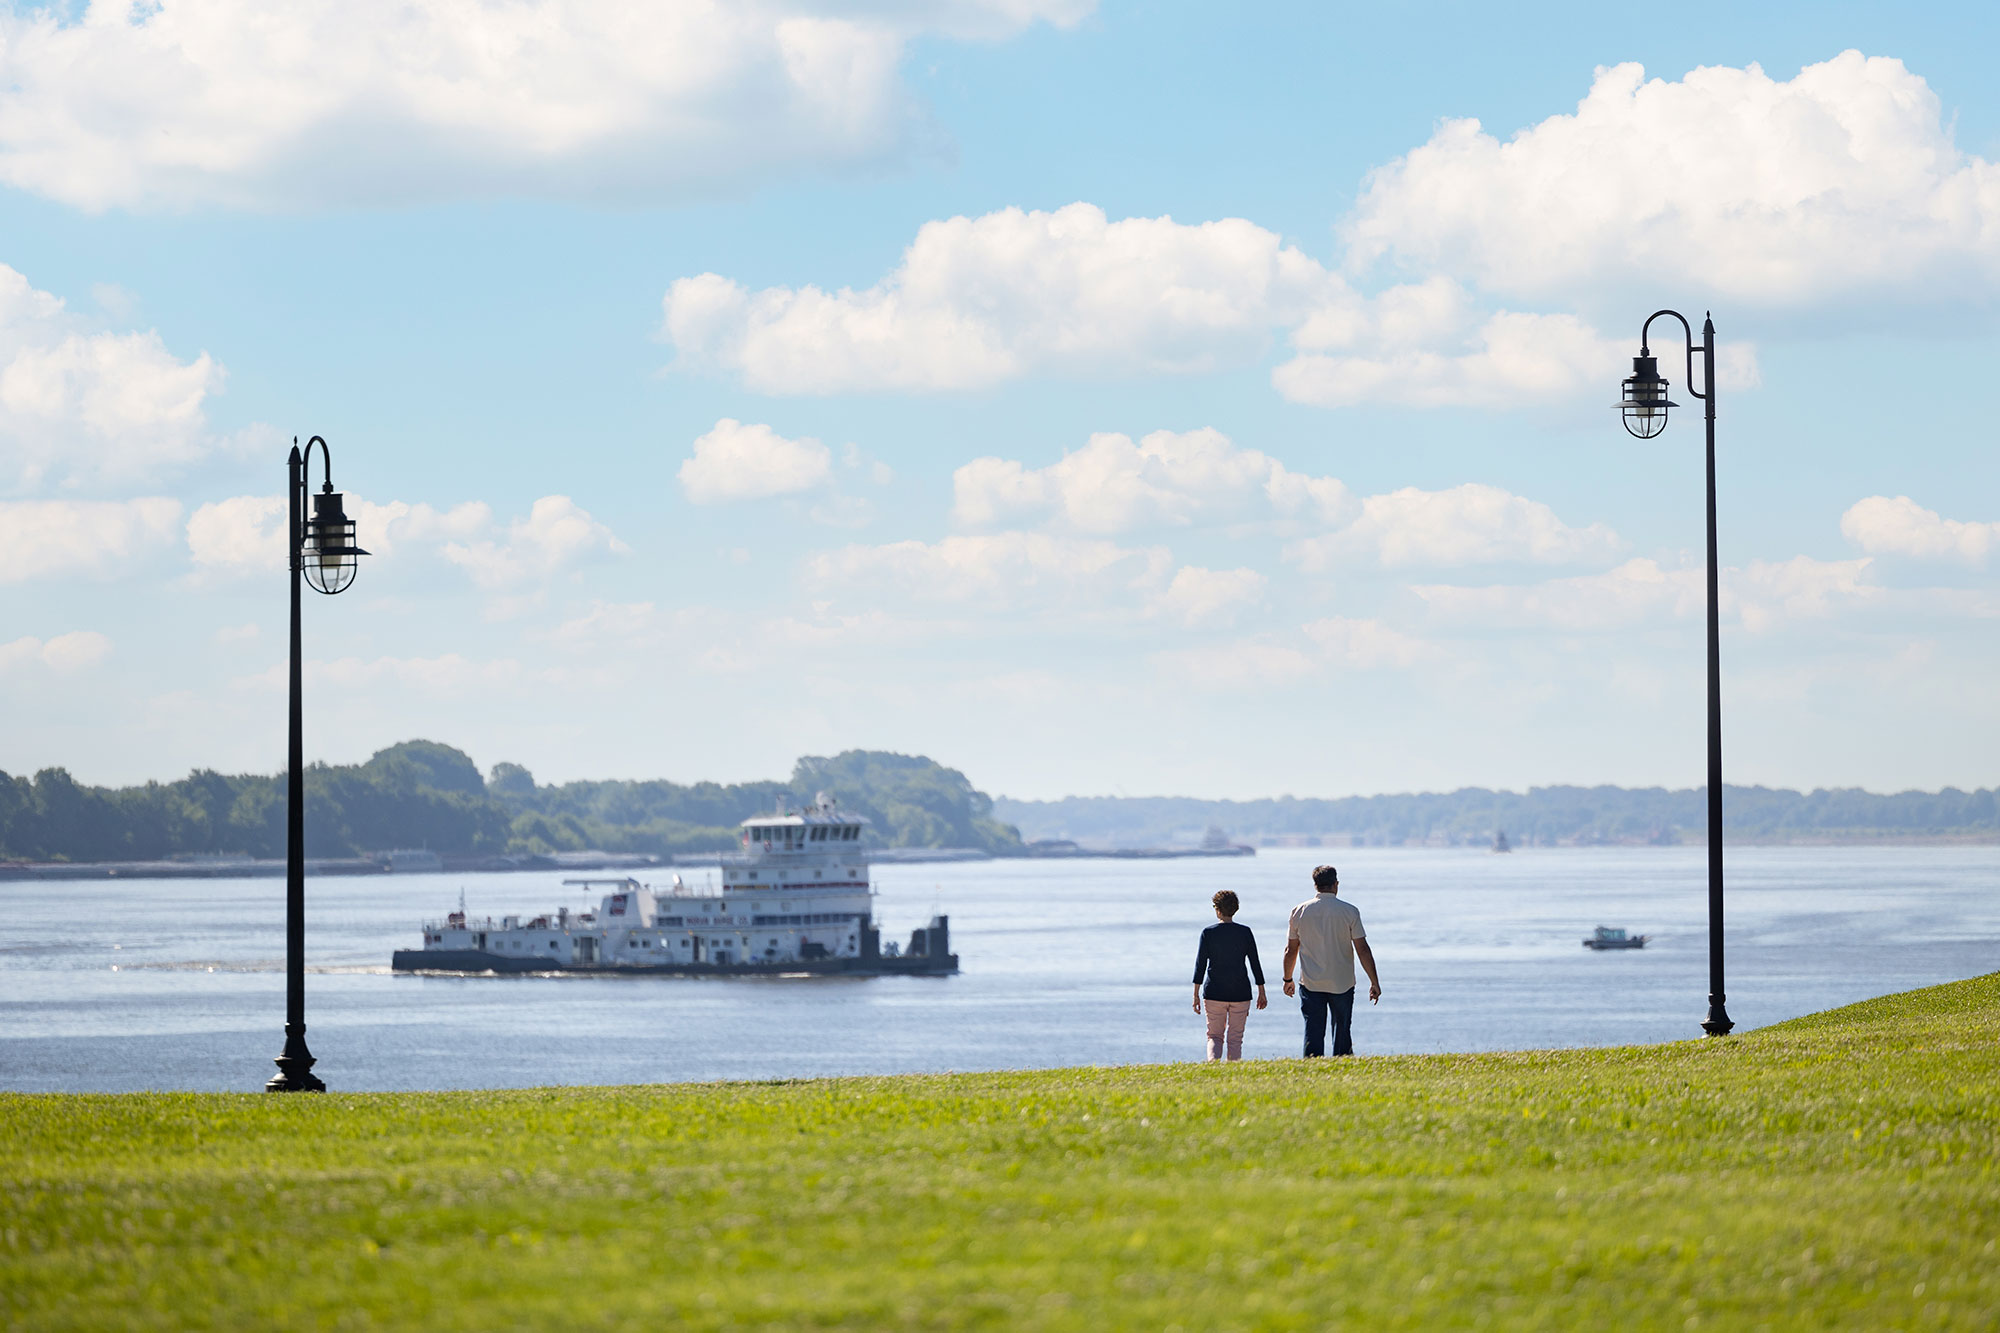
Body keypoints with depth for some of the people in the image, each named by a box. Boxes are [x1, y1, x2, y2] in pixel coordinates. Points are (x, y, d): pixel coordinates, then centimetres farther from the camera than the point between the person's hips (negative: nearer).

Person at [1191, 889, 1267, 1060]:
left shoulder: (1208, 933, -3)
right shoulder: (1245, 932, -1)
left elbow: (1200, 964, -5)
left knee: (1214, 1037, 9)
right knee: (1235, 1038, 8)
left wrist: (1196, 995, -3)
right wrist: (1261, 992, 9)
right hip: (1240, 994, 1)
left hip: (1214, 994, -1)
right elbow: (1255, 963, 2)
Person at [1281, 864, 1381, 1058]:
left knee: (1313, 1035, 2)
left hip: (1310, 984, 1)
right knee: (1342, 1033, 10)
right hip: (1342, 983, -1)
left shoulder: (1299, 912, 0)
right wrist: (1374, 982, -1)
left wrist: (1288, 979, 20)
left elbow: (1290, 951, 6)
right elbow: (1363, 950, -6)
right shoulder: (1349, 911, -6)